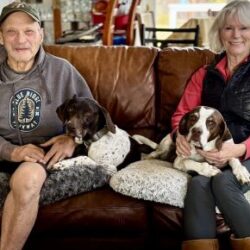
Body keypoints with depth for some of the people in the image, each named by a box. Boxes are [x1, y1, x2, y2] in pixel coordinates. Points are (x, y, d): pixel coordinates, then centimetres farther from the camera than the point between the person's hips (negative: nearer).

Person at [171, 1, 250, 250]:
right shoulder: (205, 74, 20)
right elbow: (182, 112, 16)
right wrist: (180, 134, -9)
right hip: (209, 153, 3)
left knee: (223, 182, -34)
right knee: (198, 183, -31)